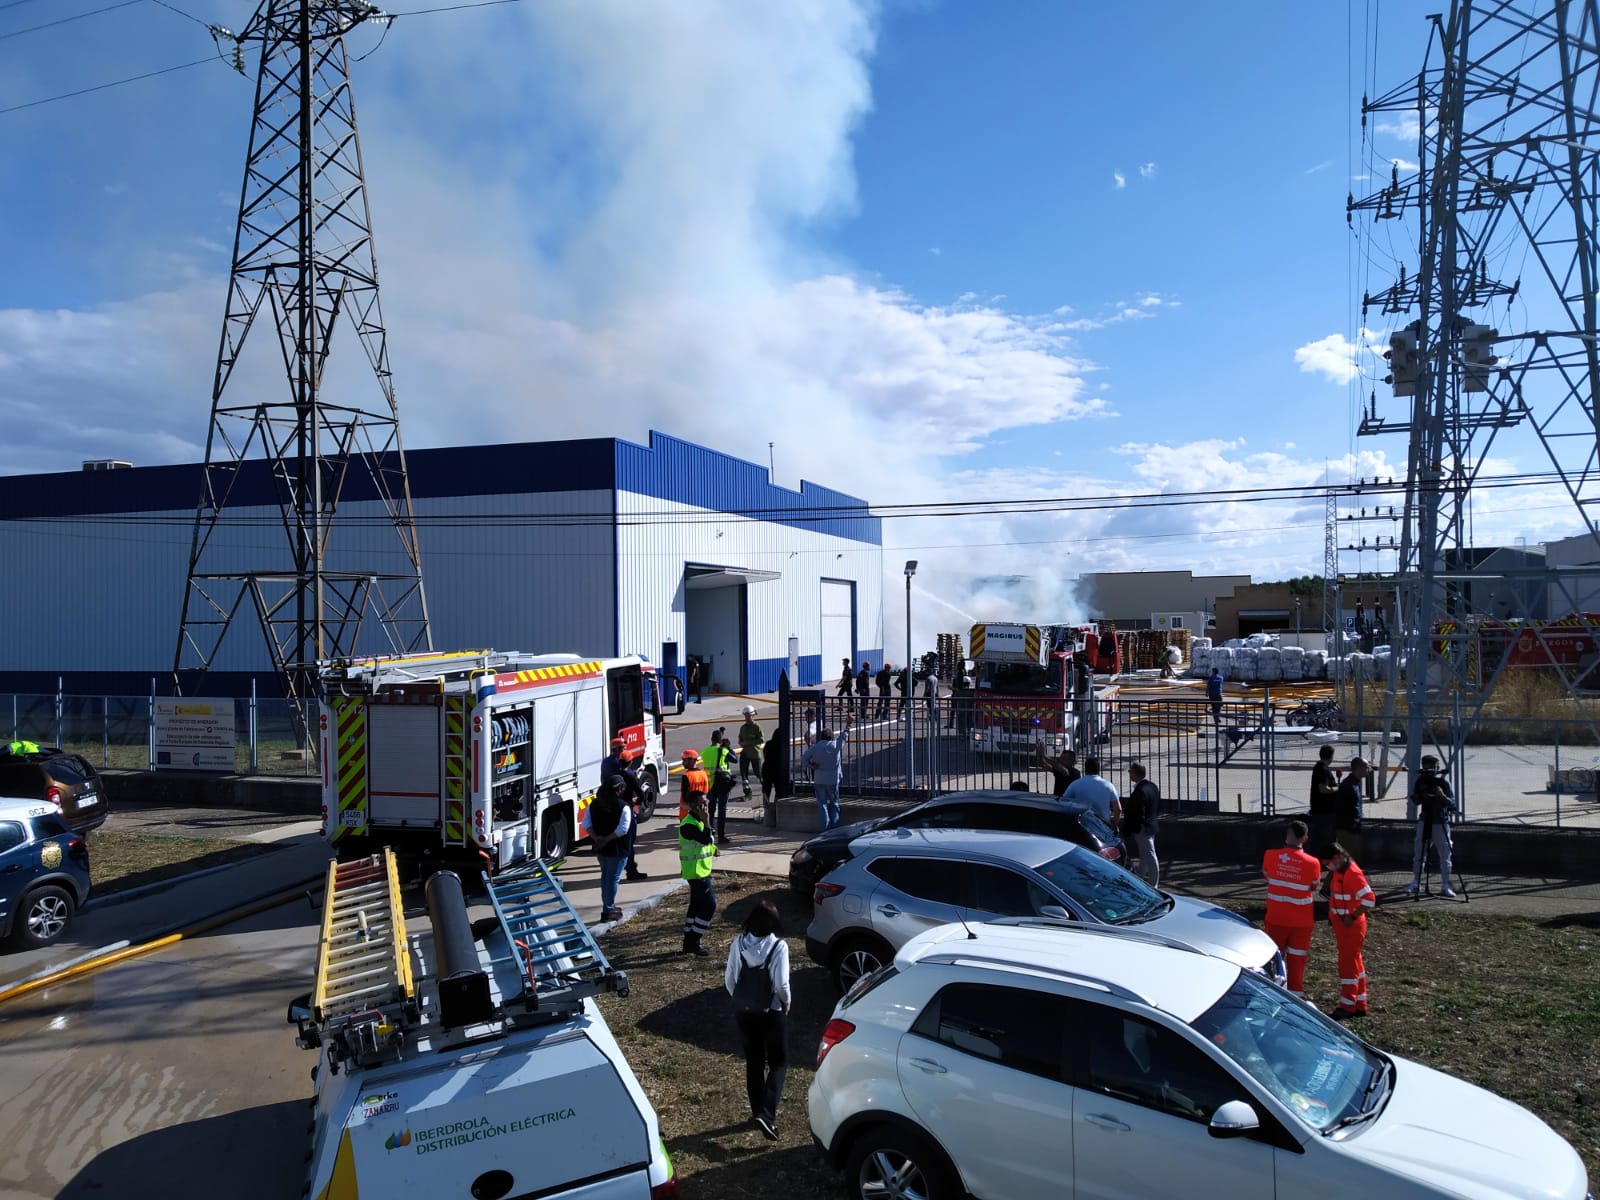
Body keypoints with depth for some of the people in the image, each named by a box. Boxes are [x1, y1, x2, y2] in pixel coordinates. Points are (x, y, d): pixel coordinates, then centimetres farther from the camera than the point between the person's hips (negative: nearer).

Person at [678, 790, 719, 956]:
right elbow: (706, 840, -31)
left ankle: (689, 942, 22)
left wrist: (712, 848, 7)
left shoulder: (698, 821, 10)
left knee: (696, 905, 15)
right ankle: (694, 942, -3)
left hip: (702, 870, 10)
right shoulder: (688, 824, -21)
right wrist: (706, 821, -28)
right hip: (696, 872, -10)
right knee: (709, 905, -10)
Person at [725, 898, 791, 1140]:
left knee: (754, 1062, 20)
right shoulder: (778, 946, -18)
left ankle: (757, 1111, 29)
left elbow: (729, 979, -2)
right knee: (778, 1063, 9)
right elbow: (781, 983, -18)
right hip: (771, 1012, -4)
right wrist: (786, 1002, 1)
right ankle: (766, 1114, -6)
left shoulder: (738, 944, -7)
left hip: (744, 1012, 4)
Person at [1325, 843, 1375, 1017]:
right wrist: (1333, 917, 12)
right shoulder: (1337, 872, 8)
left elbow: (1369, 899, -25)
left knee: (1348, 964, -2)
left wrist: (1352, 917, -20)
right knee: (1355, 963, 15)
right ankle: (1359, 1006, 23)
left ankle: (1348, 1006, 7)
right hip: (1340, 923, 9)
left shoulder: (1353, 873, -21)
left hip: (1351, 925, -9)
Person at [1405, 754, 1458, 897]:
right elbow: (1415, 801, 6)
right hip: (1424, 821, 3)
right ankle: (1415, 883, 15)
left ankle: (1445, 886, 8)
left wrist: (1442, 796, -31)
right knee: (1418, 853, 7)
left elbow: (1452, 803, -13)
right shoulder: (1421, 780, 1)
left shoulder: (1443, 781, -9)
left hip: (1440, 822, -3)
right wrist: (1416, 794, -15)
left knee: (1445, 855, 1)